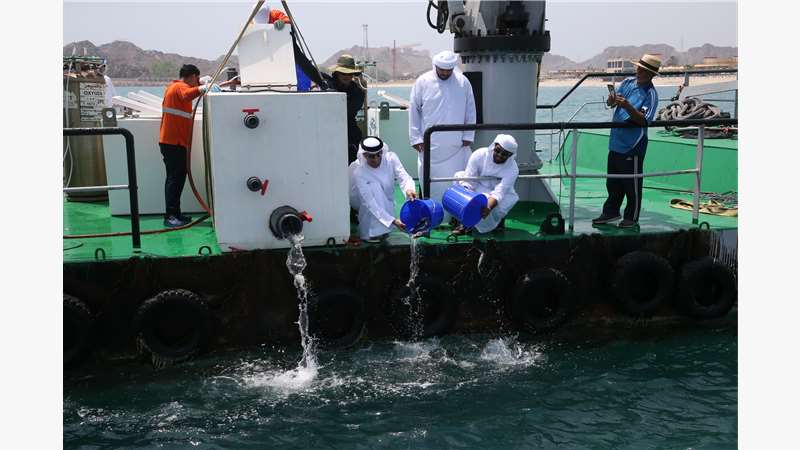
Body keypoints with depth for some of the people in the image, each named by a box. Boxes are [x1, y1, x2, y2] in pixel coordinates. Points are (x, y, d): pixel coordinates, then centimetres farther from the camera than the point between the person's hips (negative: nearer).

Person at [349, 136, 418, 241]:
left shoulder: (391, 158, -24)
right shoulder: (358, 171, -34)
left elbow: (404, 177, -35)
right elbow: (369, 202, -39)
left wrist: (409, 189, -60)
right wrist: (393, 221, -49)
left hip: (384, 199, 5)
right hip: (359, 199, -5)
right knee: (374, 187, -34)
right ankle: (373, 232, -27)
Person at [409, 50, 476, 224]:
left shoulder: (463, 82, 3)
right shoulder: (422, 82, -2)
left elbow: (470, 112, 8)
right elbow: (414, 111, 2)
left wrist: (468, 136, 4)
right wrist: (416, 138, -1)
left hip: (456, 145, 1)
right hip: (430, 145, -1)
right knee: (430, 181, 2)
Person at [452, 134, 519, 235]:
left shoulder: (512, 169, -23)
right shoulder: (479, 154, -20)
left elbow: (499, 192, -34)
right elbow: (468, 181, -22)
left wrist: (488, 208, -53)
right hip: (477, 190, 2)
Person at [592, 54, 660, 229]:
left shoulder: (651, 94, -13)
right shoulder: (628, 82, 6)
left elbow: (643, 120, -21)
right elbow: (611, 102, 12)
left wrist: (627, 106, -34)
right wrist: (611, 100, -12)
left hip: (632, 145, -7)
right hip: (616, 141, 7)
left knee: (632, 183, 4)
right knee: (613, 181, 17)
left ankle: (632, 217, 17)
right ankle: (611, 212, 30)